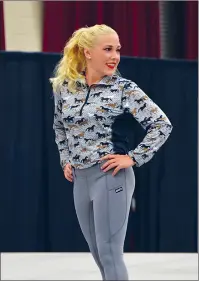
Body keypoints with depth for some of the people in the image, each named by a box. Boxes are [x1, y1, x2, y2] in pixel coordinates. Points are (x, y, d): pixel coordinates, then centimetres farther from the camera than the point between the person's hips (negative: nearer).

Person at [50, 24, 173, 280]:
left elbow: (162, 124, -10)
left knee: (110, 253, -5)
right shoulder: (64, 87, 5)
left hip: (110, 175, -6)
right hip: (80, 178, 6)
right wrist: (66, 160, 13)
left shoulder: (125, 89, -8)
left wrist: (133, 158, -13)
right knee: (98, 253, 14)